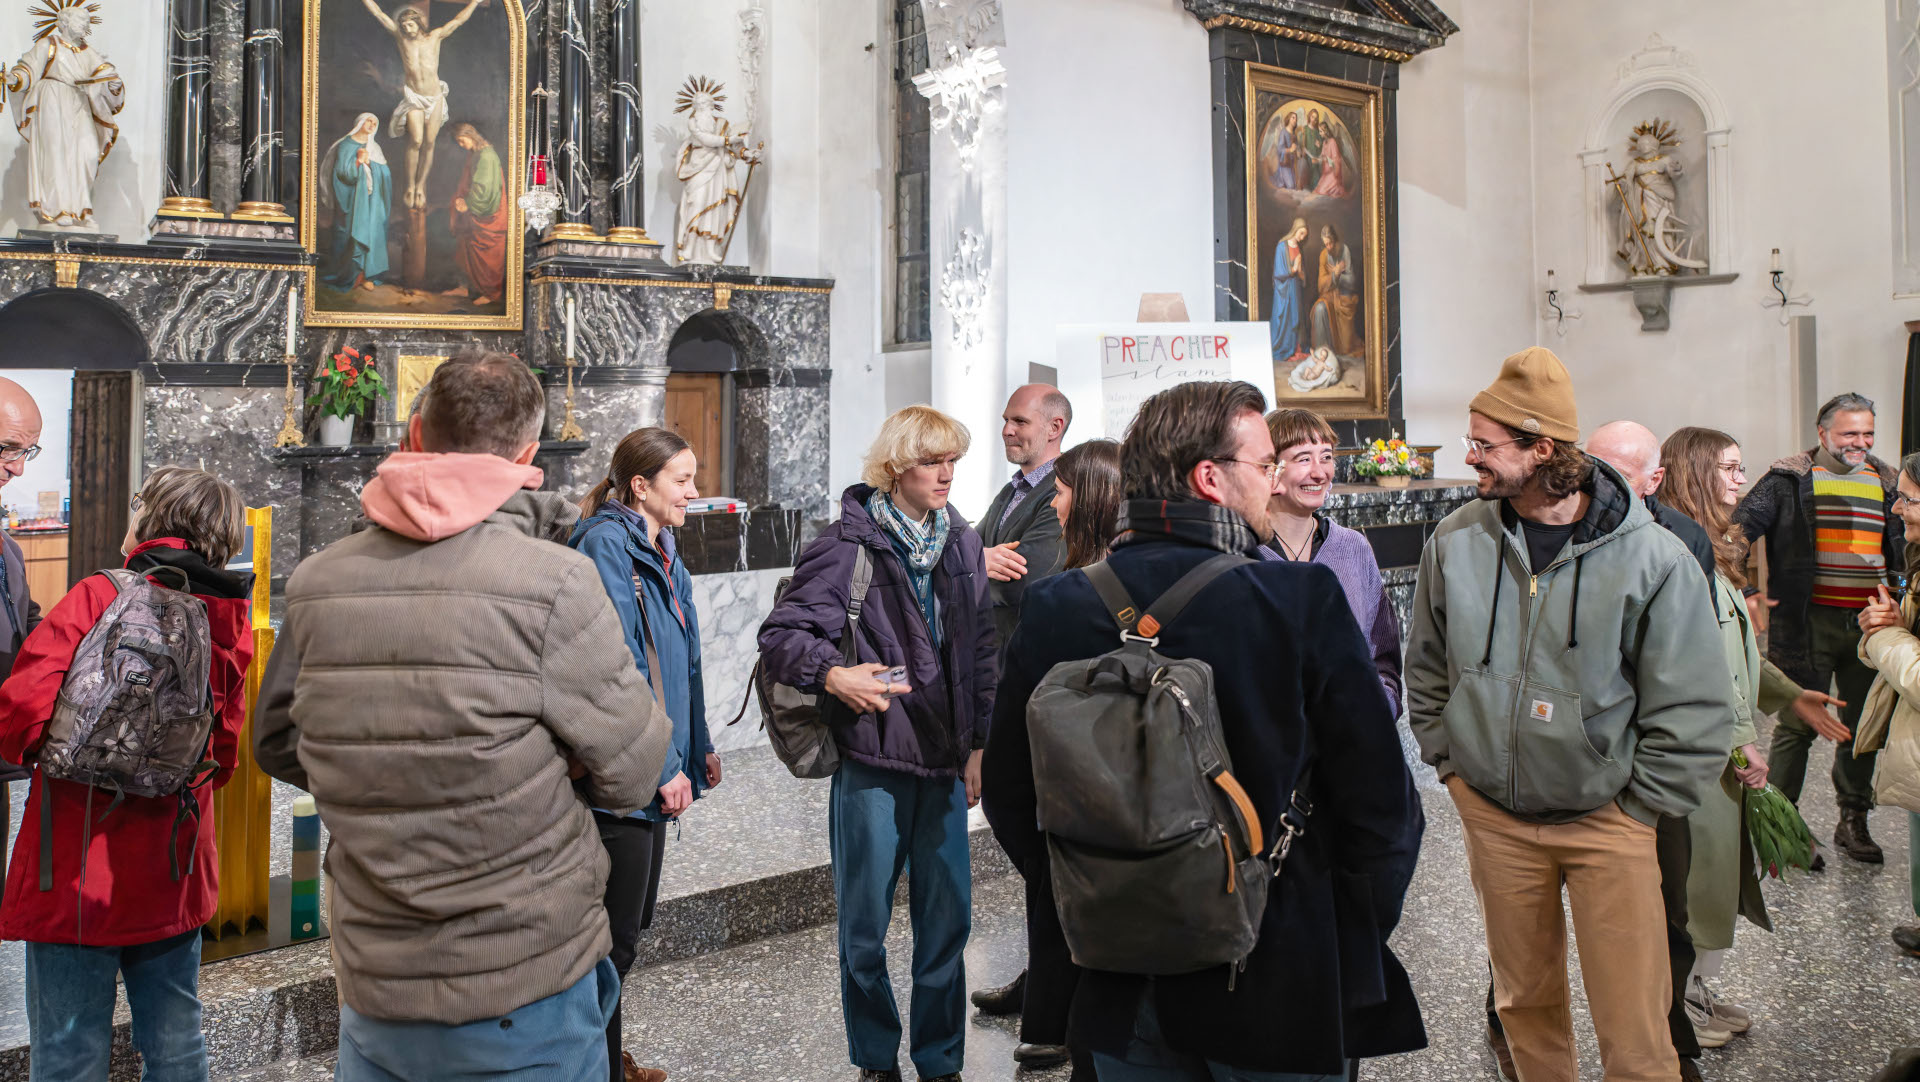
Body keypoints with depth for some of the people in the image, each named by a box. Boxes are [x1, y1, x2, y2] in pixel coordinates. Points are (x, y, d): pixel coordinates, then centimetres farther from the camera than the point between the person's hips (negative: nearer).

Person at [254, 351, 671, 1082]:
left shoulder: (315, 583, -3)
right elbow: (632, 772, -13)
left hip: (370, 988, 4)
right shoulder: (554, 580, -18)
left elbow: (279, 746, 11)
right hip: (526, 993, -4)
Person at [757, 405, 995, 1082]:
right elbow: (780, 636, -9)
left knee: (948, 918, 11)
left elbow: (982, 653, 13)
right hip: (872, 761, -4)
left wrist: (980, 743, 10)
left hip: (946, 760, 4)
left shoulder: (962, 543, 8)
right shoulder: (848, 544, -8)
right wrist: (832, 673, -27)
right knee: (865, 927, 9)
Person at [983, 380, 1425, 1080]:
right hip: (1278, 994, -3)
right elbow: (1382, 806, -14)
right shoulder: (1304, 600, -17)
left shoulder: (1053, 608, -6)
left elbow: (1010, 796, 1)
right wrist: (1356, 950, 1)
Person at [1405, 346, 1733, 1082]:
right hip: (1491, 812, 3)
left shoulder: (1653, 559, -12)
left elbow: (1695, 710, -7)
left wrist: (1638, 806, -5)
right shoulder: (1456, 542, -3)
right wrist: (1449, 761, 8)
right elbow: (1426, 666, 11)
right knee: (1525, 1001, 17)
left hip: (1607, 820, -3)